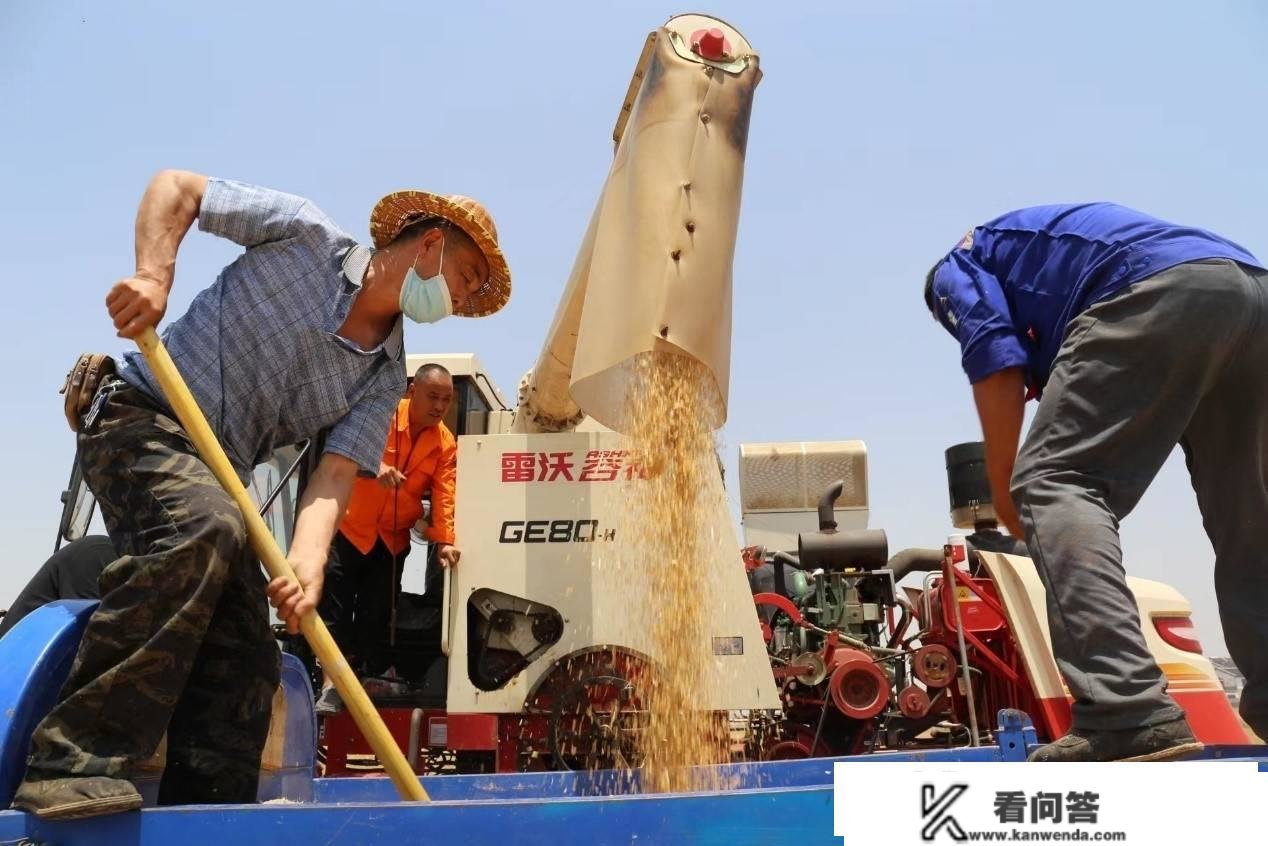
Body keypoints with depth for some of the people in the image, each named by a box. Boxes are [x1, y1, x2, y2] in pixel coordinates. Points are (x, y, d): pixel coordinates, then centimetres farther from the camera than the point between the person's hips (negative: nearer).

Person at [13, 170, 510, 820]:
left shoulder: (384, 378, 5)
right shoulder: (306, 235, -5)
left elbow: (337, 473, -8)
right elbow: (174, 186, -1)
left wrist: (308, 559, -28)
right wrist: (153, 274, -19)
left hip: (212, 477, 6)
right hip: (140, 419, -6)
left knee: (244, 660, -5)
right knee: (203, 528, -36)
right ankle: (75, 761, -33)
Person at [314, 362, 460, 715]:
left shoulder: (446, 443, -1)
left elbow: (444, 494, -7)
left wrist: (444, 540, -20)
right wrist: (375, 464, -47)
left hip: (393, 538, 3)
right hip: (350, 526, -3)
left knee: (376, 615, 8)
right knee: (335, 605, -7)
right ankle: (331, 682, -1)